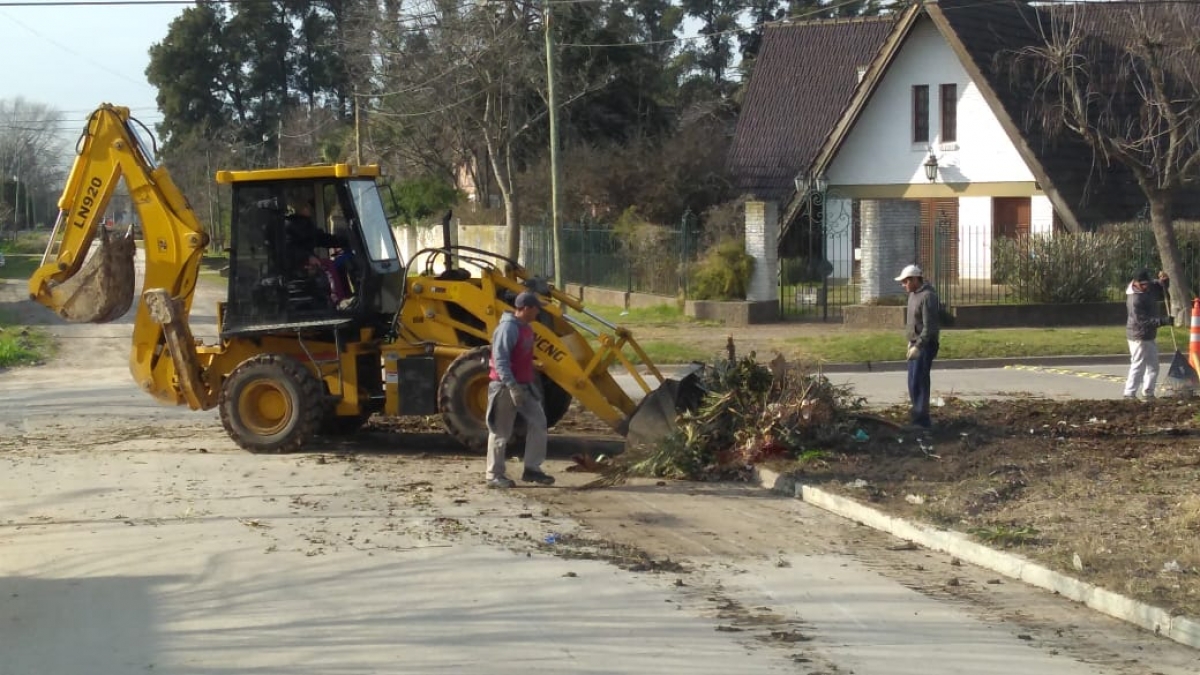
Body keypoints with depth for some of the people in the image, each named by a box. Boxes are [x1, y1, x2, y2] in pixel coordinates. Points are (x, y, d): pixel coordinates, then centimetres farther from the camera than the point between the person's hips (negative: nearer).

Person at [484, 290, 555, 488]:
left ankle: (532, 469, 12)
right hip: (505, 388, -9)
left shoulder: (525, 327, 11)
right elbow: (500, 360, -24)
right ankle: (494, 475, 9)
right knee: (501, 432, 0)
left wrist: (533, 381, 20)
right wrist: (512, 386, -28)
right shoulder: (508, 328, -19)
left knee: (538, 423, 5)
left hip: (524, 386, 9)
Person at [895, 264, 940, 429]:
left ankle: (921, 419, -7)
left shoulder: (927, 297, -19)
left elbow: (929, 327, -23)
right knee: (914, 381, 15)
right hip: (916, 343, 10)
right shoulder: (914, 294, 11)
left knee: (918, 382, -10)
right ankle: (918, 413, 25)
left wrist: (918, 346, -26)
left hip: (925, 345, -10)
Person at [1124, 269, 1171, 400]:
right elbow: (1142, 321, -29)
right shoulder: (1135, 300, -25)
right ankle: (1130, 394, 0)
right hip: (1139, 337, -10)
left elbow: (1162, 293, 20)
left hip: (1149, 336, 10)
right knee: (1138, 366, -6)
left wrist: (1163, 281, -2)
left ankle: (1148, 393, 26)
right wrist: (1164, 321, -32)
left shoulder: (1149, 288, 3)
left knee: (1153, 365, 16)